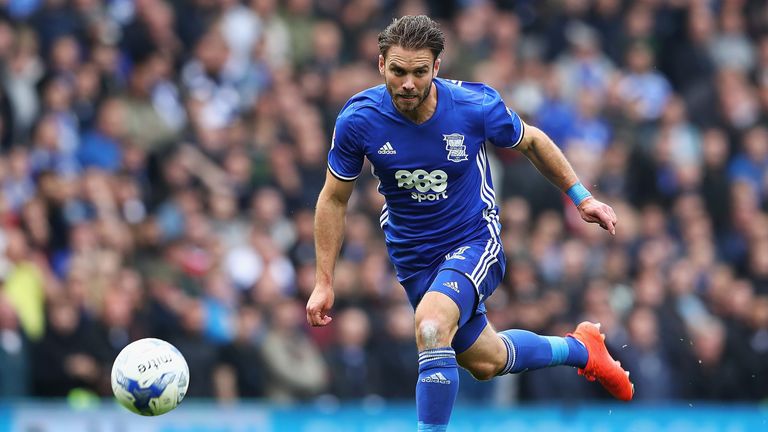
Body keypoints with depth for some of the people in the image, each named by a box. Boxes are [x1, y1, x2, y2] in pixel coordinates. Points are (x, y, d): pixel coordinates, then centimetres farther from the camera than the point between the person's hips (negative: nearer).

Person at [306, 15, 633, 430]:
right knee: (483, 361, 18)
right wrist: (324, 282, -5)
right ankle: (579, 348, 45)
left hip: (473, 241, -3)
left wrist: (581, 197, 5)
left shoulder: (475, 105, -21)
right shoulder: (358, 120, -19)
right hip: (412, 254, 3)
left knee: (430, 327, -33)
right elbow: (334, 198, -4)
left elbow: (531, 141, 1)